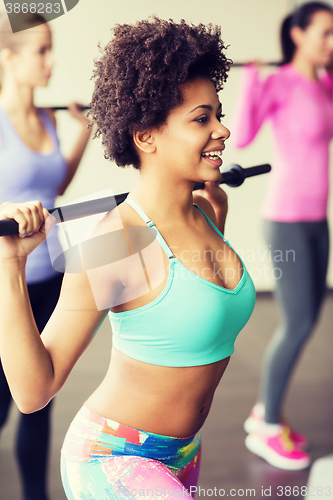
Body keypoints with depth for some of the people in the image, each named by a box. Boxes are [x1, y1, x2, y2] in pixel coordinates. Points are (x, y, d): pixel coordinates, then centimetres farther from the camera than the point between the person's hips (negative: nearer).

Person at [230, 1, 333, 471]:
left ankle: (264, 410, 25)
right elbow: (241, 136, -23)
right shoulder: (279, 83, -11)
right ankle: (266, 429, 9)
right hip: (286, 219, -8)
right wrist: (250, 76, -24)